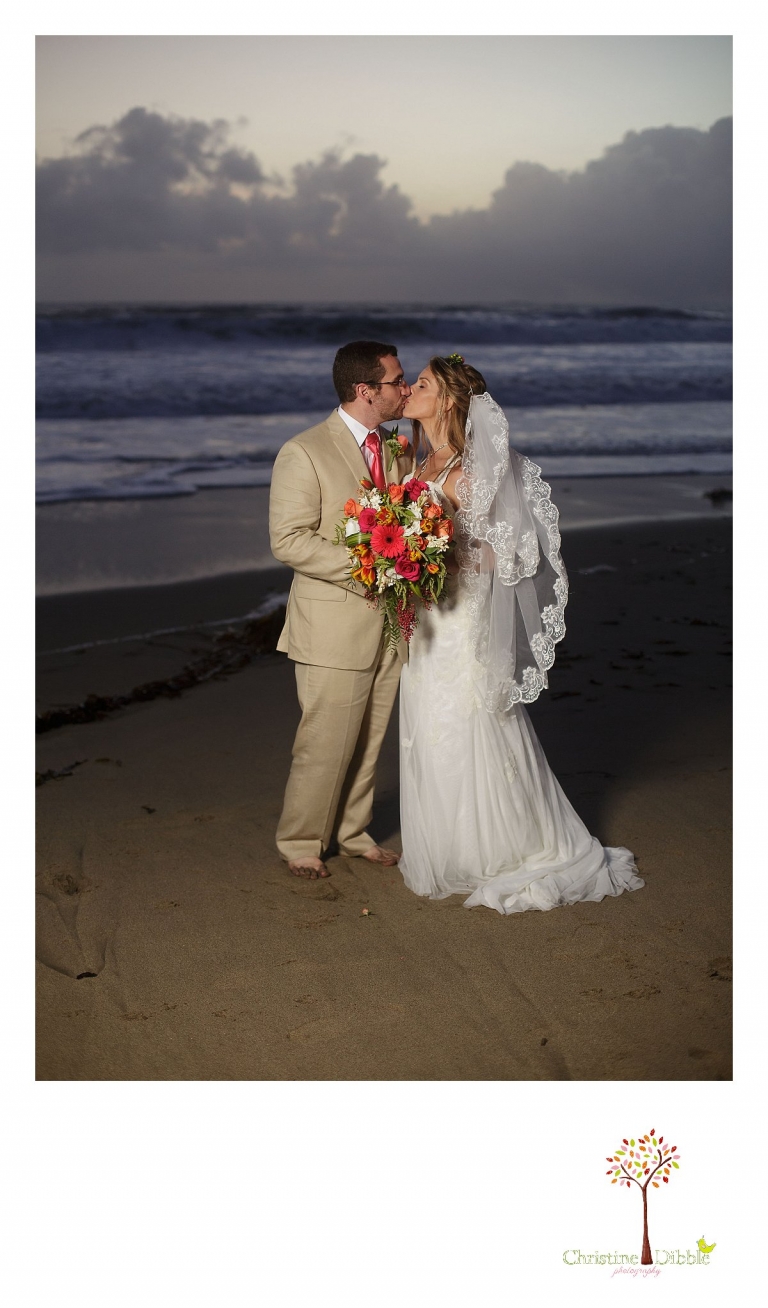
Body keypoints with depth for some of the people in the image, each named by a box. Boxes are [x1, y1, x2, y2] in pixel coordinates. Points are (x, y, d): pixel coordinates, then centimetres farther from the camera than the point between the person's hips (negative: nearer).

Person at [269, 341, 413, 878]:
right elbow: (288, 540, -17)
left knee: (370, 740, 15)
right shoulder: (304, 453, -12)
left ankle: (353, 831, 32)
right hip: (334, 627, -6)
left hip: (390, 623, 7)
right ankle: (300, 842, 18)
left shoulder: (399, 449, 10)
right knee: (327, 744, 0)